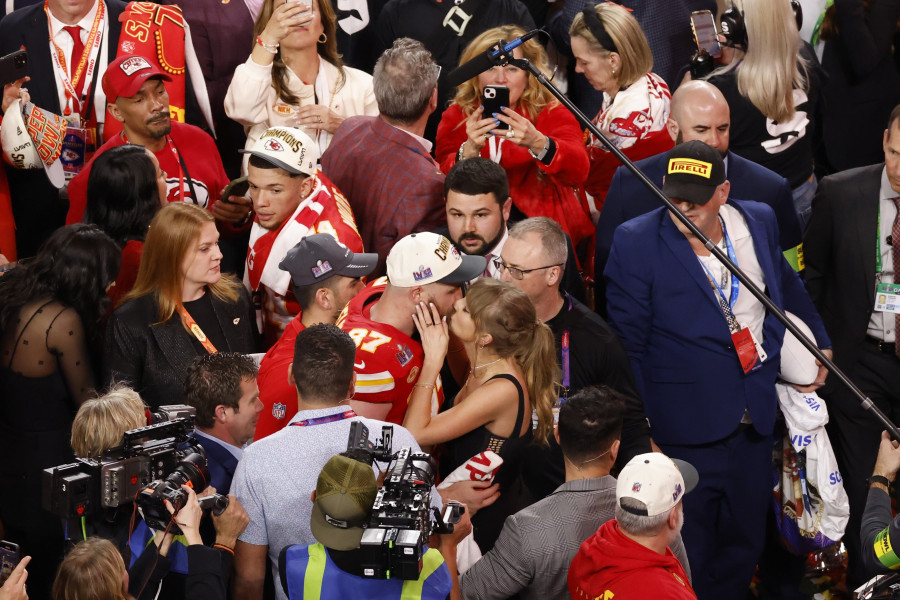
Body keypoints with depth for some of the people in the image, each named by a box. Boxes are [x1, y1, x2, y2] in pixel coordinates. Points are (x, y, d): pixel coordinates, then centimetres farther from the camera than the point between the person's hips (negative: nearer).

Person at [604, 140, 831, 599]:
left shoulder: (759, 222, 2)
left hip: (754, 422, 5)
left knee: (744, 545, 14)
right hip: (685, 432, -5)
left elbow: (786, 285, 25)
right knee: (687, 557, 0)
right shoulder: (636, 242, -11)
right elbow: (627, 346, -7)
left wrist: (819, 342, 27)